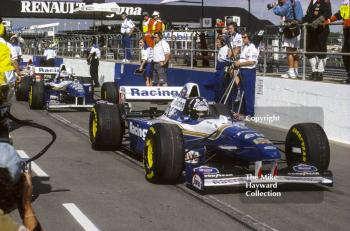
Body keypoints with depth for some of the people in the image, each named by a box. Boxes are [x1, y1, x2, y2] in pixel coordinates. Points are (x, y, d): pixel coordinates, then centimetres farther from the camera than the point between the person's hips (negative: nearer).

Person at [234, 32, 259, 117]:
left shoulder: (252, 48, -12)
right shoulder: (243, 47, 16)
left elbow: (252, 62, -21)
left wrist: (240, 63, -17)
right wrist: (237, 63, 7)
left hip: (249, 71, -9)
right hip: (242, 71, 9)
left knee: (249, 93, -6)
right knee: (243, 91, 14)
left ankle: (250, 113, -2)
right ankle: (244, 110, 23)